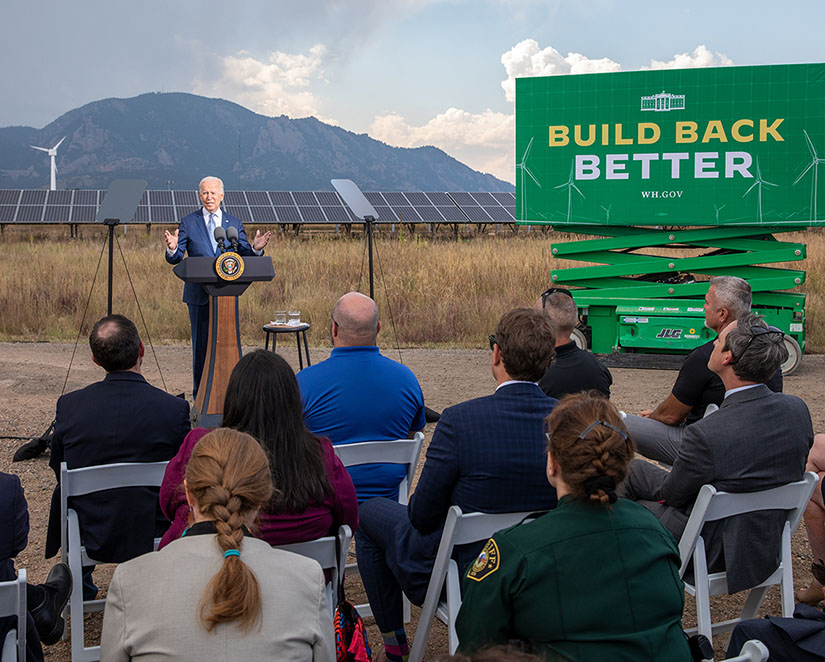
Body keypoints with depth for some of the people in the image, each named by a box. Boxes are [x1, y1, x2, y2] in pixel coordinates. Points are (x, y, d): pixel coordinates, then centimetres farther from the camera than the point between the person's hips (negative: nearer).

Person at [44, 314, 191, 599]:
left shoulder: (69, 406, -12)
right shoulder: (174, 409, -18)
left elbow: (59, 471, 4)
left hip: (91, 538, 2)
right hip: (154, 536, -1)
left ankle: (80, 584, 43)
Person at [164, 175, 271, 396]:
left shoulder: (235, 224, 10)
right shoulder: (188, 223, 4)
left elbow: (245, 256, 7)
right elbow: (176, 258, 0)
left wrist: (256, 249, -15)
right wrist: (172, 248, -23)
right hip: (199, 295, -1)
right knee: (201, 344, 4)